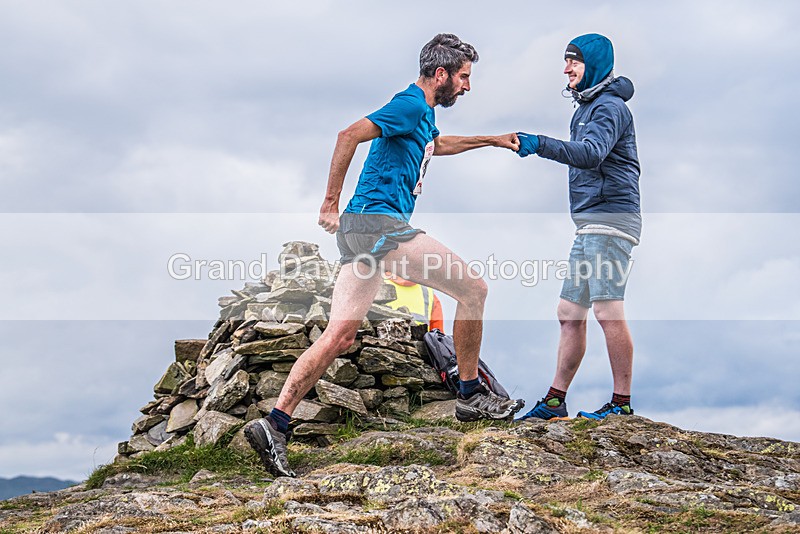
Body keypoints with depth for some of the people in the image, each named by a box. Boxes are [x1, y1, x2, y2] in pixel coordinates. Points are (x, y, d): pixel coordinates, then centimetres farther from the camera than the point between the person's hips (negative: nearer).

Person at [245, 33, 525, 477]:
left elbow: (437, 145, 47)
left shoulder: (423, 112, 23)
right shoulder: (410, 104, -7)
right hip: (380, 223, -10)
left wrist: (491, 140, 46)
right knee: (473, 289, -2)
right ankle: (472, 396, 9)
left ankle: (274, 425, -3)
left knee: (339, 338, 3)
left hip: (359, 227, 10)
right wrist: (331, 204, -16)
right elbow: (349, 136, -18)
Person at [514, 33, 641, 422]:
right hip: (590, 225, 10)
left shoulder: (609, 106, -9)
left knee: (608, 310, -13)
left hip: (611, 220, -10)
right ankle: (555, 401, 13)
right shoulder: (587, 107, 23)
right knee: (569, 312, 9)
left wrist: (540, 145, -32)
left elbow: (591, 155, -26)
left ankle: (622, 402, -7)